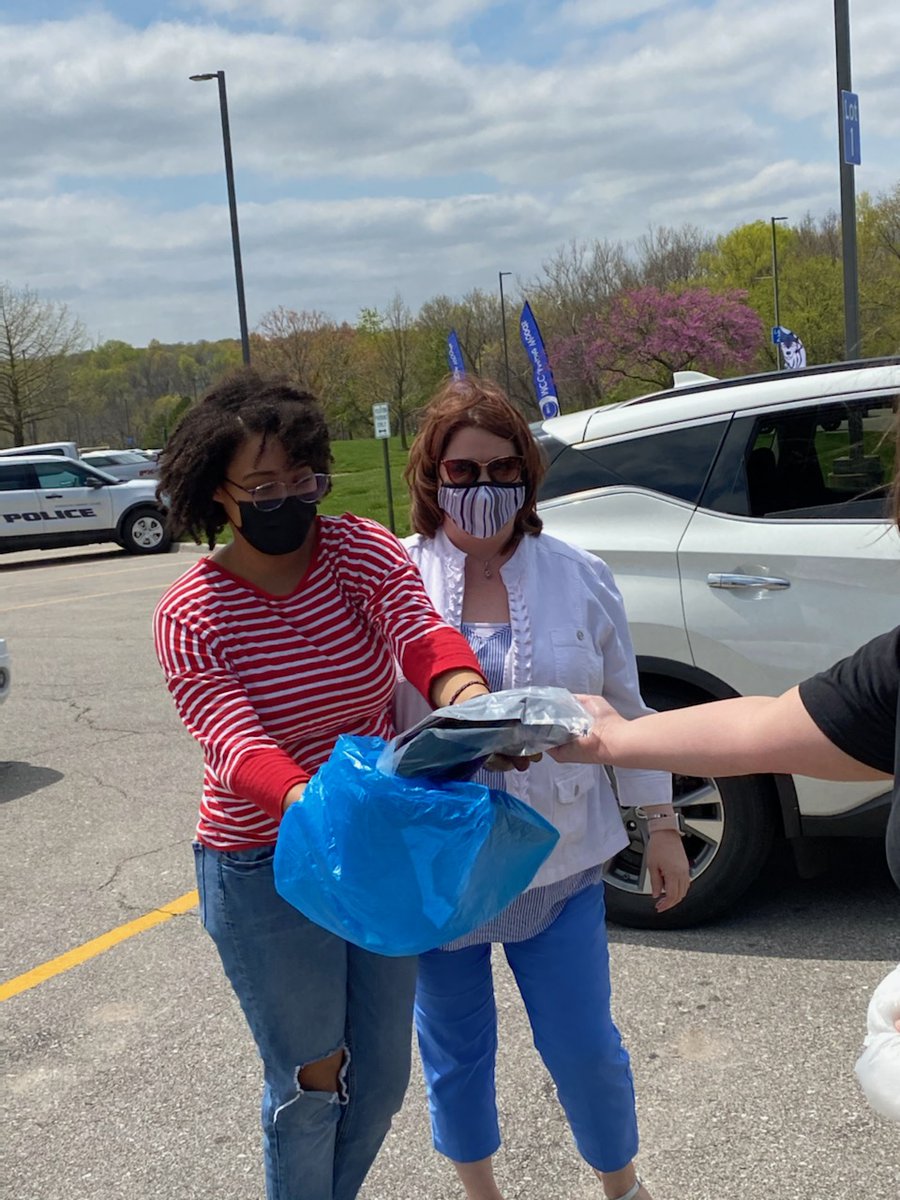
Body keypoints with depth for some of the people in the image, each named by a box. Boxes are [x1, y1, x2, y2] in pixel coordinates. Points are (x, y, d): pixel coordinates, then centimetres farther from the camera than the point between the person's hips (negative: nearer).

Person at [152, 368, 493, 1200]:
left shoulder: (361, 552, -8)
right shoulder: (191, 615, -14)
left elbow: (421, 633, -27)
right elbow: (235, 744, -28)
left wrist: (466, 694, -50)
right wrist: (310, 804, -50)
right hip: (266, 872, -3)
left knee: (383, 1077, 18)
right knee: (311, 1081, 8)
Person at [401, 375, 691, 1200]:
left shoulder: (579, 578, -1)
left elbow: (625, 711, 6)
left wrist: (662, 825, 7)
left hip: (557, 861, 0)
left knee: (585, 1048, 9)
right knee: (456, 1048, 16)